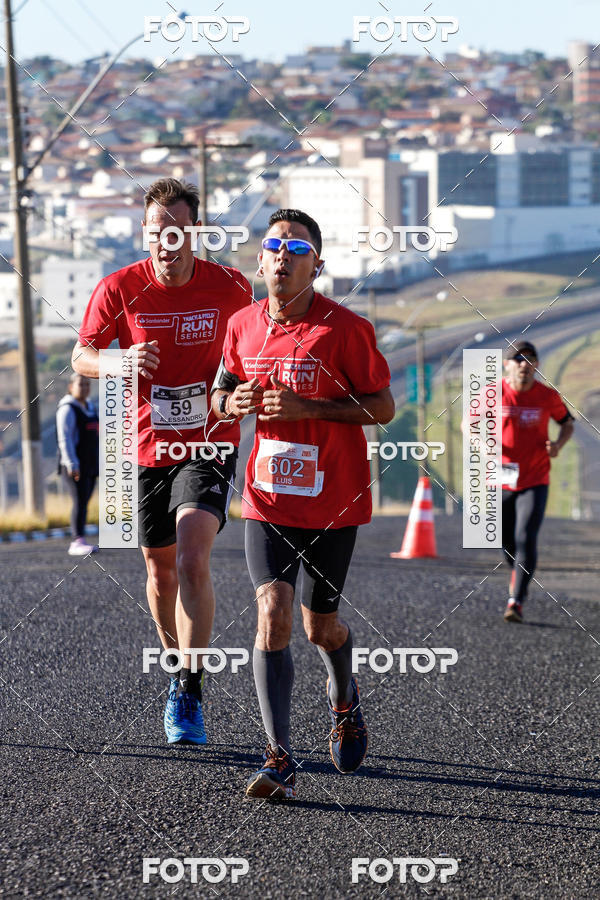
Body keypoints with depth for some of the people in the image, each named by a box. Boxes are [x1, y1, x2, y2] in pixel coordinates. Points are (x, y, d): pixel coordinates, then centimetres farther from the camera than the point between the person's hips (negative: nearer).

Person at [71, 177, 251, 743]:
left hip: (208, 444, -2)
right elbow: (81, 357, -3)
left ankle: (188, 694, -19)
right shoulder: (119, 289, -7)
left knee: (192, 558, -20)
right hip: (146, 447, 2)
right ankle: (178, 663, 38)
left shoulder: (231, 288, -6)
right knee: (160, 568, 14)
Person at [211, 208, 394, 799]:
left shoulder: (344, 328, -11)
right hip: (268, 498, 2)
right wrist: (232, 401, -8)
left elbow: (382, 407, -9)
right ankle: (279, 760, -15)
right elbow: (223, 392, 17)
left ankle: (344, 696, 44)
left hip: (334, 500, -2)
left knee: (319, 626, 8)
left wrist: (306, 407, -20)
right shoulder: (243, 325, 3)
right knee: (273, 613, -14)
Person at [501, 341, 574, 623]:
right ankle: (518, 573, 43)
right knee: (507, 542, 10)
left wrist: (559, 444, -8)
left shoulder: (548, 396, -4)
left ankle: (516, 602, -15)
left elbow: (567, 423, 13)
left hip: (535, 482, -1)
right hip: (501, 480, 1)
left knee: (526, 539, -15)